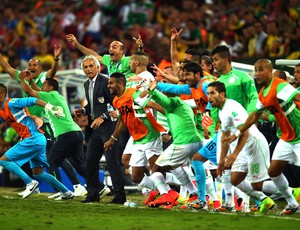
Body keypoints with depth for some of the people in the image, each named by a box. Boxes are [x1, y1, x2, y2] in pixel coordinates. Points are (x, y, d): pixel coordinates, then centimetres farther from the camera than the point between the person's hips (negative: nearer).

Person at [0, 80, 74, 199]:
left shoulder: (11, 103, -9)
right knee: (38, 173, 15)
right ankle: (66, 192, 19)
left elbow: (32, 101, -17)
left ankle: (30, 183, -12)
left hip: (33, 139, -10)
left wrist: (50, 107, -26)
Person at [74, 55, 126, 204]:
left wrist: (102, 117, -22)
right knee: (90, 162, 10)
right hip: (95, 128, 9)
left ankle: (119, 195, -4)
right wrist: (83, 111, 7)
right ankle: (93, 193, 20)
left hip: (107, 126, -9)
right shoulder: (87, 84, 14)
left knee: (112, 162, -8)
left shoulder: (105, 81, -13)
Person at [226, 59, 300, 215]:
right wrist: (237, 133, 27)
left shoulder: (280, 87, -21)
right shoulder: (262, 94, 7)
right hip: (286, 138, 9)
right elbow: (255, 116, 22)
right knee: (273, 171, 10)